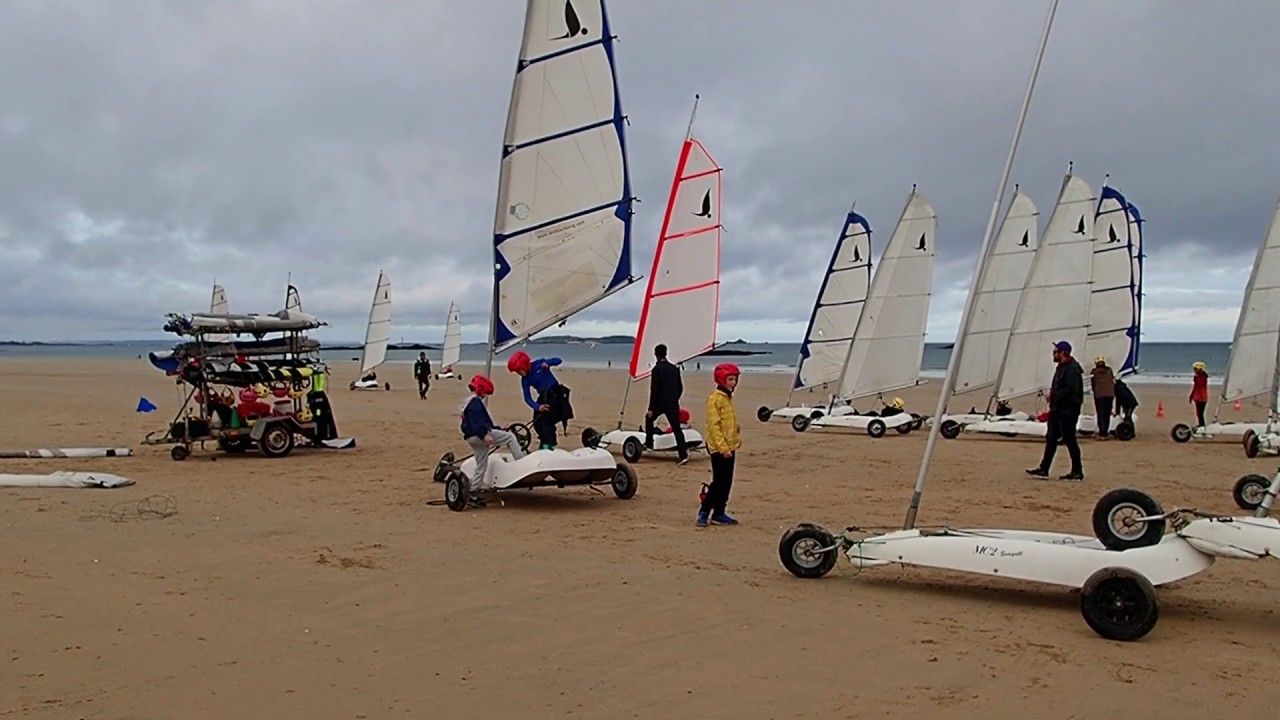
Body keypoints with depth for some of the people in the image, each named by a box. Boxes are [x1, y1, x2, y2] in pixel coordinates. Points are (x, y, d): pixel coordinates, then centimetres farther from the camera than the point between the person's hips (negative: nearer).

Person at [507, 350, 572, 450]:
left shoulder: (538, 364, -11)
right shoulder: (525, 380, 0)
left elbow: (558, 360, -9)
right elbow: (527, 398, -5)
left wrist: (547, 363, -29)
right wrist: (537, 407, -24)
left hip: (556, 394, -6)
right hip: (543, 397, 6)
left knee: (546, 421, -16)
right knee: (537, 423, 1)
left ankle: (548, 445, -15)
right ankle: (544, 444, 19)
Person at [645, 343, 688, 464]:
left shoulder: (657, 369, -9)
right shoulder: (674, 368, 9)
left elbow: (654, 390, -12)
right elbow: (680, 387, 14)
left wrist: (651, 408, -10)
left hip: (660, 403, -4)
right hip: (673, 404, 4)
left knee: (649, 418, 24)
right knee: (676, 428, 0)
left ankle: (649, 444, 26)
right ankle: (683, 454, -10)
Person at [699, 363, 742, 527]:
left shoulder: (728, 398, 15)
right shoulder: (715, 398, -13)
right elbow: (713, 425, -19)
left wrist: (737, 439, 15)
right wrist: (723, 448, -21)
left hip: (729, 447, 9)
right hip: (719, 449, -9)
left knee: (726, 483, 10)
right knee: (718, 483, -8)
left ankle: (719, 513, 17)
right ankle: (704, 512, -1)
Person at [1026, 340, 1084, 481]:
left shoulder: (1072, 369, -16)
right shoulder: (1061, 367, 17)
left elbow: (1070, 390, -24)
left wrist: (1054, 396, -17)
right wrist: (1052, 396, 5)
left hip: (1068, 410, -10)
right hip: (1058, 409, 10)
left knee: (1069, 440, -3)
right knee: (1051, 439, 10)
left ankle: (1077, 472, 6)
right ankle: (1044, 469, 13)